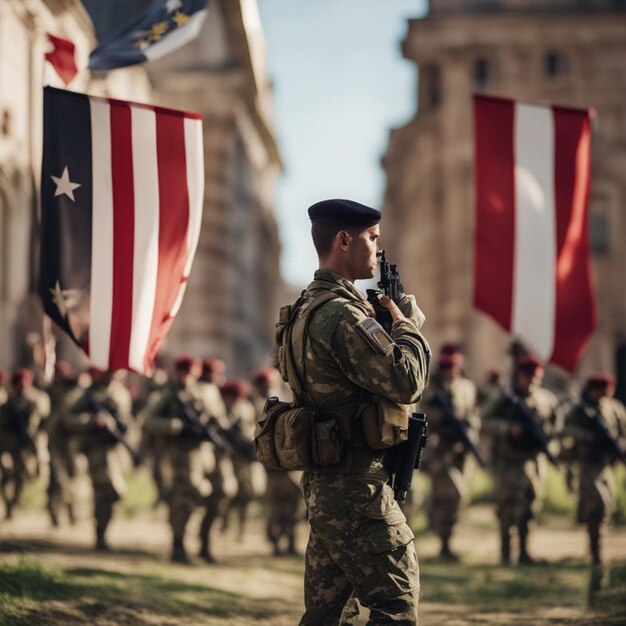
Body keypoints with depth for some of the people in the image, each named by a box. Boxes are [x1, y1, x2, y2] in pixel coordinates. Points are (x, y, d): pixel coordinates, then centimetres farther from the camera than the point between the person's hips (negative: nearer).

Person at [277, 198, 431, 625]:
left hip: (324, 485, 10)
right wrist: (408, 325, -5)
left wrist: (385, 321, 10)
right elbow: (406, 383, -21)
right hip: (356, 487, -10)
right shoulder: (341, 314, -18)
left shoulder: (308, 307, 15)